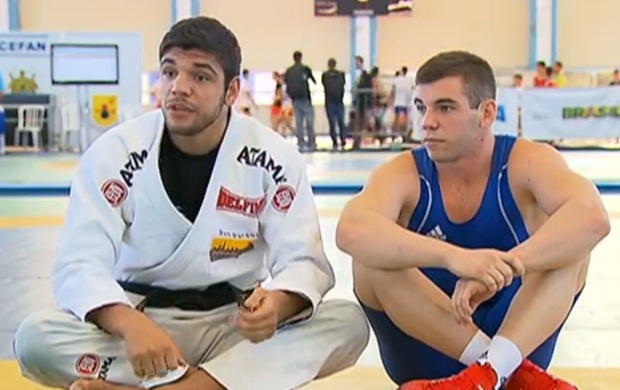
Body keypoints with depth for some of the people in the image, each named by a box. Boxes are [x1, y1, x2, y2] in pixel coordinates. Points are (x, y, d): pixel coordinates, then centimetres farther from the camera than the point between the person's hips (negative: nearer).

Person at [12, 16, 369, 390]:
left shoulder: (275, 158, -8)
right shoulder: (113, 152, -10)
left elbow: (302, 259, -8)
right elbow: (79, 264, -16)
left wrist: (278, 302, -34)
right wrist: (130, 324, -38)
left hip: (236, 323, 2)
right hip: (141, 320, -1)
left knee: (348, 323, -25)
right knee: (37, 337, -28)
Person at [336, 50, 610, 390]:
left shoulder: (526, 162, -11)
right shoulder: (402, 174, -11)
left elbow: (593, 218, -32)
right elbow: (351, 231, -34)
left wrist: (500, 268, -43)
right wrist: (454, 257, -48)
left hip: (518, 339, 0)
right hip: (427, 355, 1)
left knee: (570, 236, -21)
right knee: (371, 254, -25)